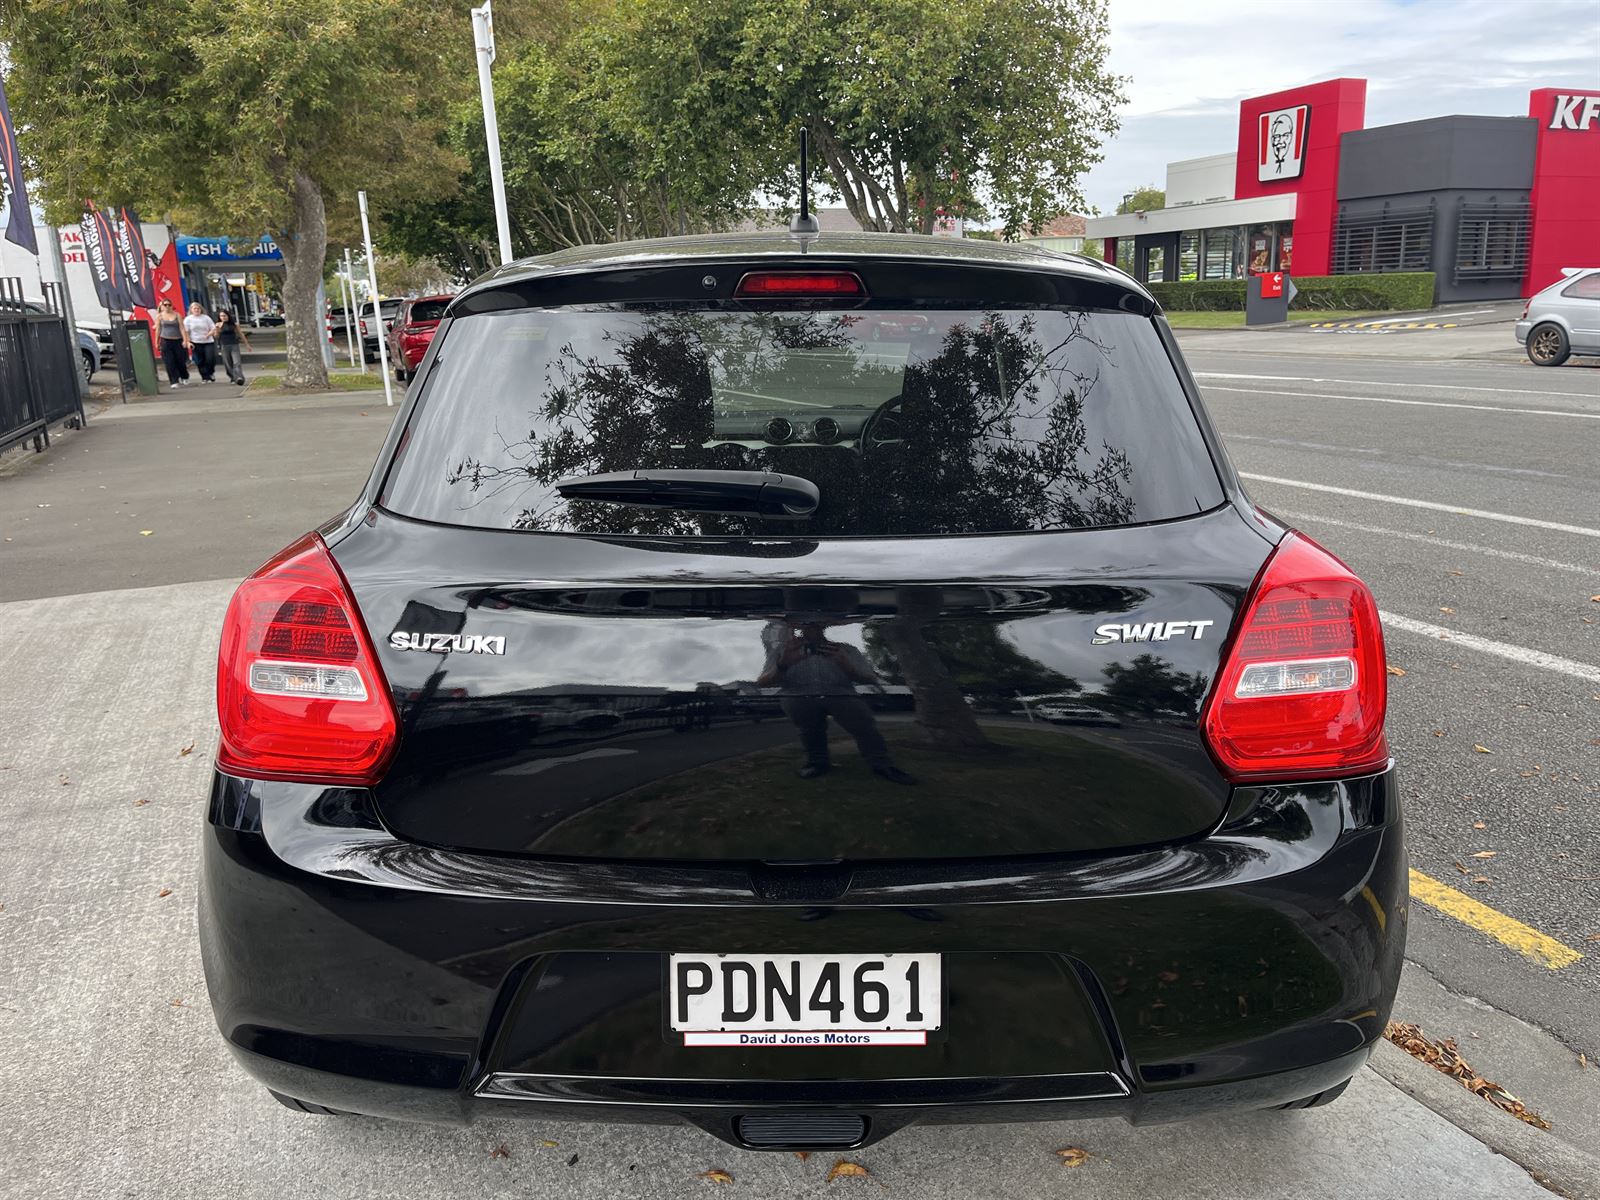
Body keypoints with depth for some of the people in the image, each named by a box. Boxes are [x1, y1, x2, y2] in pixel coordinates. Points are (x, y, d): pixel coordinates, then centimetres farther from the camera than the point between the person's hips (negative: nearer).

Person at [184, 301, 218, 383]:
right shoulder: (188, 319, 4)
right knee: (200, 362, -1)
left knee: (210, 359, -9)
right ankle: (205, 377, 7)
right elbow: (185, 332, 1)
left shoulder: (206, 318, 7)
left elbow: (213, 328, 6)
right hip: (196, 343, 0)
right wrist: (188, 342, -10)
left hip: (208, 342, 1)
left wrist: (208, 334, -13)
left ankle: (210, 373, 16)